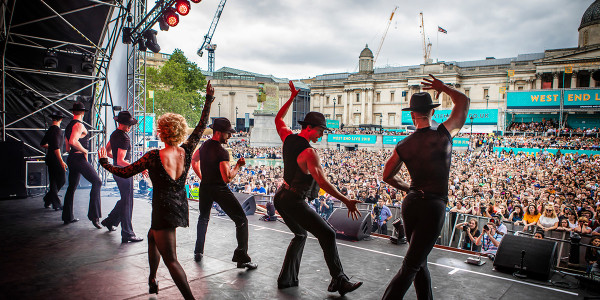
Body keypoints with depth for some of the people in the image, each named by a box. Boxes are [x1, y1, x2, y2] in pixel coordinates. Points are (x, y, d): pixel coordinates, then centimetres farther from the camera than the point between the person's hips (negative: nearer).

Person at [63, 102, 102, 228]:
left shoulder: (68, 126, 17)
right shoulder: (79, 125, -12)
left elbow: (67, 148, 22)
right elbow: (73, 141, -27)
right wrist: (84, 150, -15)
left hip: (71, 159, 10)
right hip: (80, 159, -10)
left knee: (72, 187, 16)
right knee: (97, 182, -9)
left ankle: (67, 217, 24)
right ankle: (94, 215, -14)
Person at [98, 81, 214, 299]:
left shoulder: (154, 156, -18)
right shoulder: (186, 151, -6)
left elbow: (125, 172, -8)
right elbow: (201, 126, 5)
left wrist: (104, 162, 9)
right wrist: (209, 100, 13)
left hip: (164, 210, -7)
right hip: (181, 206, 7)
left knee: (171, 260, -1)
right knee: (152, 236, 32)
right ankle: (152, 280, 44)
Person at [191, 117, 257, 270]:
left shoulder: (204, 146, 5)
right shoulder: (222, 152, -21)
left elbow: (193, 161, 22)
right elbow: (227, 178, -24)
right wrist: (238, 166, -11)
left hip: (204, 188, 8)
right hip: (220, 190, -8)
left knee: (203, 218, 30)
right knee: (241, 220, -2)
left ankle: (198, 252, 35)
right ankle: (242, 258, -6)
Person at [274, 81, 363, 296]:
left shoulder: (288, 138, 4)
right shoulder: (309, 152, -19)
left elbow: (278, 119, 25)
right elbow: (322, 182, -28)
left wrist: (292, 98, 27)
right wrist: (347, 201, -28)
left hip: (280, 197, 9)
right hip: (294, 201, -9)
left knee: (300, 234, 24)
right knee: (327, 235, -5)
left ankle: (286, 278, 25)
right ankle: (339, 280, -3)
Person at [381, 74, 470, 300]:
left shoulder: (403, 146, 0)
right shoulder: (443, 134, -8)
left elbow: (388, 175, 9)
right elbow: (464, 102, 6)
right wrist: (443, 87, 15)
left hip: (411, 203, 4)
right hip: (434, 206, -4)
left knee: (420, 261, 21)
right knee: (410, 267, -1)